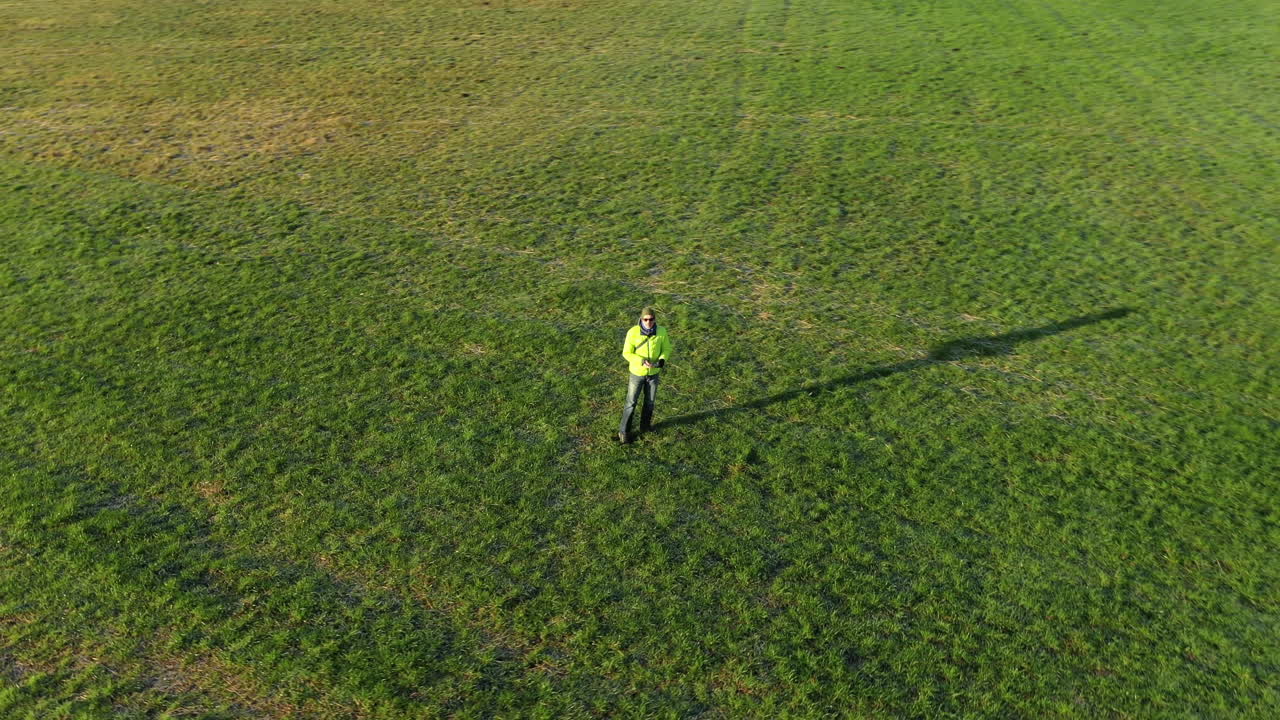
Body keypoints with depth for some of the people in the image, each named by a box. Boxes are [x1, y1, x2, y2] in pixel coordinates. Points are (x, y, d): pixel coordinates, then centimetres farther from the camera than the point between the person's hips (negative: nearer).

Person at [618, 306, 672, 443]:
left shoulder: (661, 331, -18)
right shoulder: (633, 332, -25)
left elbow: (666, 349, -3)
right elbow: (627, 353, -17)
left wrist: (662, 360, -25)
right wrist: (642, 362, -32)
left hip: (654, 372, 2)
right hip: (637, 372, -2)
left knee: (650, 401, 18)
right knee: (631, 402, 7)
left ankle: (644, 426, 43)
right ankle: (624, 430, 26)